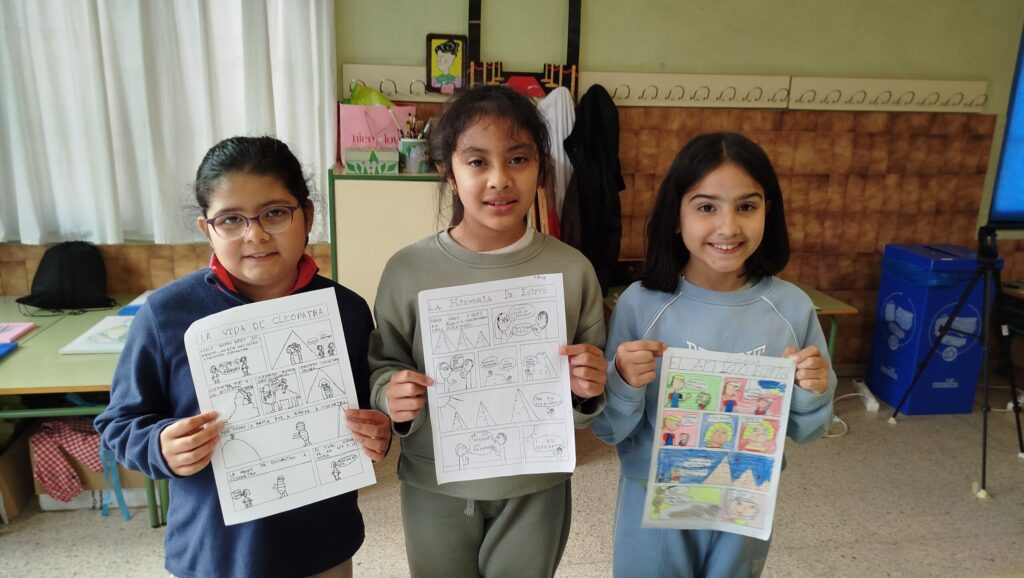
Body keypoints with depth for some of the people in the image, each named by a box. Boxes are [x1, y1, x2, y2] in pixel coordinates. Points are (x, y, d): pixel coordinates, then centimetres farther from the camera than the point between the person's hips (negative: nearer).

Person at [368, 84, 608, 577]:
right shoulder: (407, 270, -13)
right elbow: (381, 369, -1)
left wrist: (589, 392, -21)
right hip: (434, 486, 0)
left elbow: (589, 396, 0)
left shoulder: (572, 270, -10)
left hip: (536, 486, 1)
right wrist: (392, 398, -22)